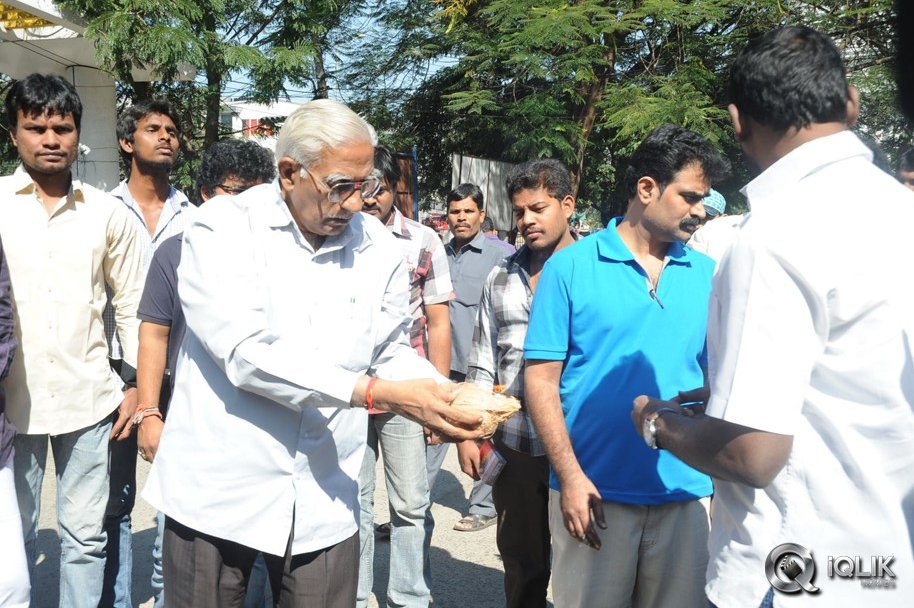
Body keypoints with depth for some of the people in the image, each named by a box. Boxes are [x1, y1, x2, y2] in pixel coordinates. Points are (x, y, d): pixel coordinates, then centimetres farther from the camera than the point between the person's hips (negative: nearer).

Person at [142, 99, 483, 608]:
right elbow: (247, 353, -21)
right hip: (216, 491, -2)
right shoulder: (222, 229, -10)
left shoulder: (379, 249, 1)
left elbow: (391, 352, 11)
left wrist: (450, 396, -10)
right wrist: (377, 393, -26)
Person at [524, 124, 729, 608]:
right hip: (593, 493, -3)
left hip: (686, 493, 3)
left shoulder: (707, 274, 5)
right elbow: (541, 379, -5)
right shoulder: (570, 267, -4)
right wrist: (571, 477, -12)